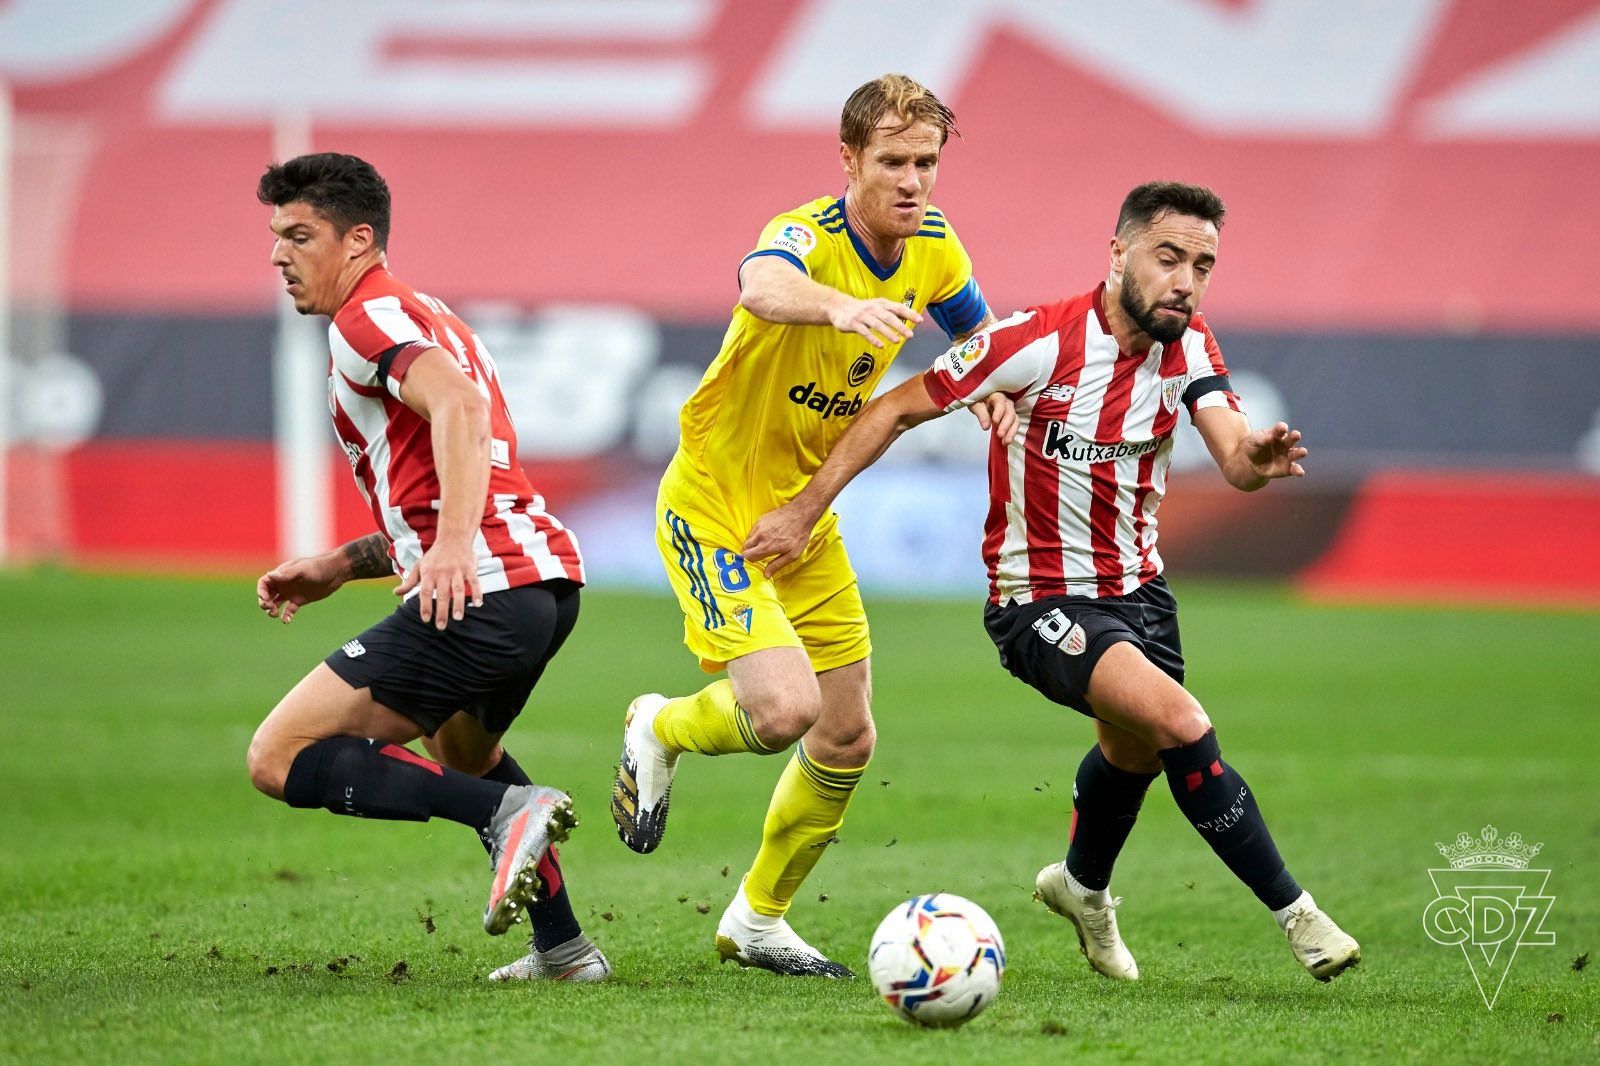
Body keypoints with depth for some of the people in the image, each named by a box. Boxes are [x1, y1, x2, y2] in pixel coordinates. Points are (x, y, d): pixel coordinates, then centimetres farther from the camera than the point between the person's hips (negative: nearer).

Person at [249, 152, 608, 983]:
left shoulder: (369, 319, -3)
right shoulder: (420, 318, 28)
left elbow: (457, 403, -24)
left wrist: (453, 546, -35)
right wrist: (334, 569, 23)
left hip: (482, 591, -10)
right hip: (548, 574, 10)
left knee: (278, 759, -11)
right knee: (460, 749, 39)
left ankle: (506, 811, -23)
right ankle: (564, 947, 35)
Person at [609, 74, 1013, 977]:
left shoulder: (933, 244, -2)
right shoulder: (809, 236, -25)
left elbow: (978, 333, 18)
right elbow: (763, 289, -50)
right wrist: (842, 306, -71)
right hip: (714, 505, -7)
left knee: (847, 742, 8)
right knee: (784, 708, -24)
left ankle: (758, 920, 29)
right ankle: (661, 732, 11)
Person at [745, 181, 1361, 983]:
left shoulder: (1187, 348, -6)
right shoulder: (1039, 343, -22)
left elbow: (1233, 457, -21)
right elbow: (898, 408, -13)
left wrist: (1257, 458, -46)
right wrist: (805, 509, -15)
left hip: (1136, 585, 7)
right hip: (1041, 601, -7)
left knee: (1135, 751, 28)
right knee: (1179, 722, -27)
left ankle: (1082, 887, 59)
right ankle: (1293, 912, -18)